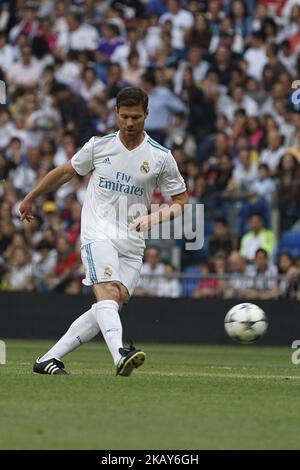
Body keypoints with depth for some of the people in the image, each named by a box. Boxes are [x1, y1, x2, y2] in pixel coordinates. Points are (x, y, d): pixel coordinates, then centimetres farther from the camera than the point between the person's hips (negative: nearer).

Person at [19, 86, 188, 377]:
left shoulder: (161, 157, 3)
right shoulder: (99, 146, 3)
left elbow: (181, 201, 8)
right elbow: (65, 172, 20)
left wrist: (155, 217, -12)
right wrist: (30, 198, 28)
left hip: (133, 244, 2)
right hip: (98, 234, -2)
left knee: (111, 306, -7)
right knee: (109, 293, -26)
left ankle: (48, 359, 0)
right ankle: (120, 355, -47)